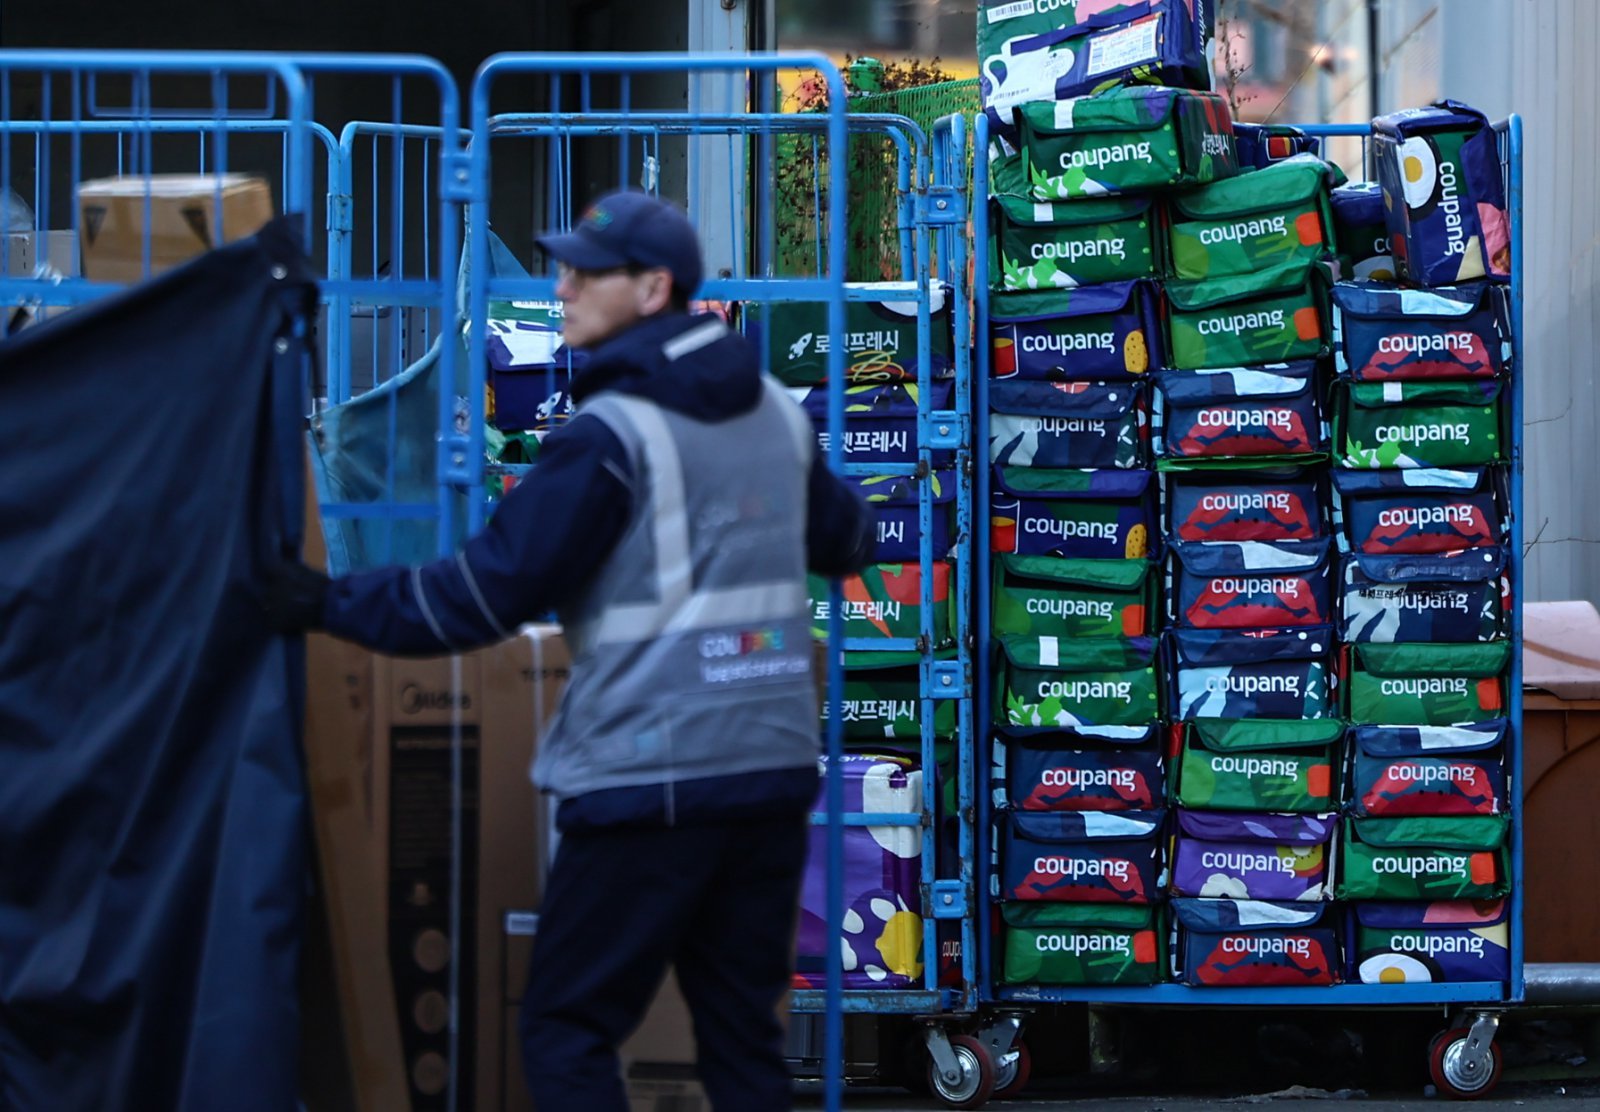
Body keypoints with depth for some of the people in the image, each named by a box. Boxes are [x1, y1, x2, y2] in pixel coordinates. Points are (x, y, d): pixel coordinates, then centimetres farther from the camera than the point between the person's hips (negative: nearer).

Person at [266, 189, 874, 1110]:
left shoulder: (612, 435, -11)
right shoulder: (777, 412, 10)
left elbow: (492, 590, -12)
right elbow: (848, 540, 26)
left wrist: (332, 605, -4)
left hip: (650, 782, -7)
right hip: (774, 766, 7)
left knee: (567, 1034, 0)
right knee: (743, 1033, 11)